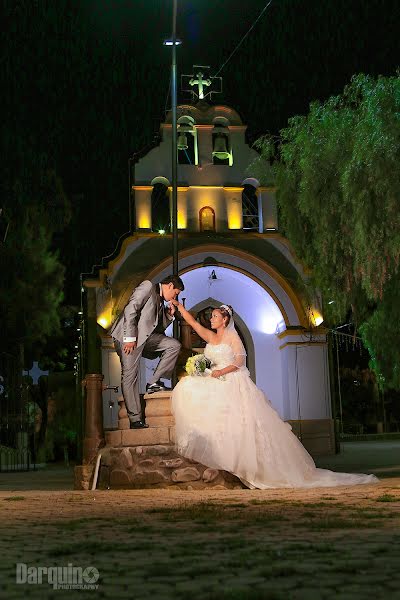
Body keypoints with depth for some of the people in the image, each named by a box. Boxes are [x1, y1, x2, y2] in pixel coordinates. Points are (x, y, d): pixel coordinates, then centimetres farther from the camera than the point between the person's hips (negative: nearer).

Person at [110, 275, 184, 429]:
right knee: (130, 376, -8)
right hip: (129, 337, -9)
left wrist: (169, 315, 9)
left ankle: (154, 382, 1)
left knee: (174, 345, 3)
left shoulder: (161, 301, 22)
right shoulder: (147, 286, -3)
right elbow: (130, 309, -16)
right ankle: (135, 419, -7)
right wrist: (130, 338, -21)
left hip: (145, 336, 9)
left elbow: (159, 328, 24)